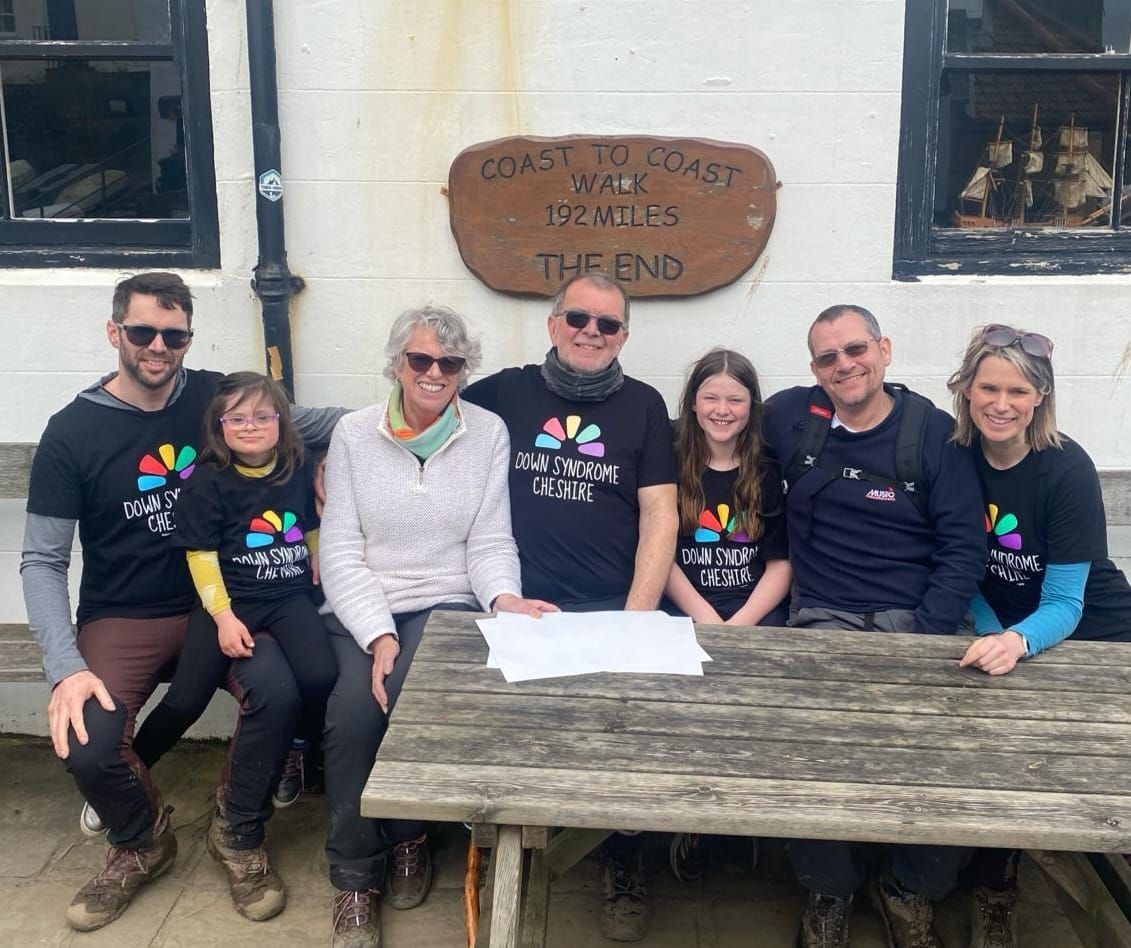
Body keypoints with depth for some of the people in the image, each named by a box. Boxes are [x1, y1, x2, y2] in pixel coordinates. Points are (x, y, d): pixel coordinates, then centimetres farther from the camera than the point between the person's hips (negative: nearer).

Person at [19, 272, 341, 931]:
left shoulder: (215, 397, -2)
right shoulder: (73, 432, -7)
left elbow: (307, 424, 11)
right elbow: (43, 563, -7)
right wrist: (65, 667, -21)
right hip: (121, 619, -1)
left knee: (278, 695, -27)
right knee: (88, 745, -26)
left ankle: (242, 838, 2)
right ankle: (141, 842, 11)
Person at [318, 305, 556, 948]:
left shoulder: (488, 434, 4)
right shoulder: (354, 434, 4)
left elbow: (490, 542, 2)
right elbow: (341, 550, -3)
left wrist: (505, 598, -21)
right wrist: (379, 635, -16)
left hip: (448, 604, 0)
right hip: (362, 609, 1)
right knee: (354, 707, -28)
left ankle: (409, 835, 1)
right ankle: (355, 878, -6)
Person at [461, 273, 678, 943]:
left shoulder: (643, 405, 11)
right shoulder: (505, 392, 11)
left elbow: (660, 516, 4)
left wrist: (636, 617, -7)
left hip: (611, 607, 0)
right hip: (518, 606, 0)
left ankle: (624, 862, 5)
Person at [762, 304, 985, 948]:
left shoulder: (934, 431, 2)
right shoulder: (789, 418, 6)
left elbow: (964, 548, 0)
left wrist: (925, 639, -12)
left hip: (920, 619, 0)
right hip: (826, 620, 0)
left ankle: (915, 891, 5)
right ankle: (830, 889, 2)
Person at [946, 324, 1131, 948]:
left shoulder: (1066, 470, -21)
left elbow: (1063, 604, -22)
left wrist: (1018, 641, -42)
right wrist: (992, 636, -18)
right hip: (1005, 633, 3)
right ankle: (994, 887, 3)